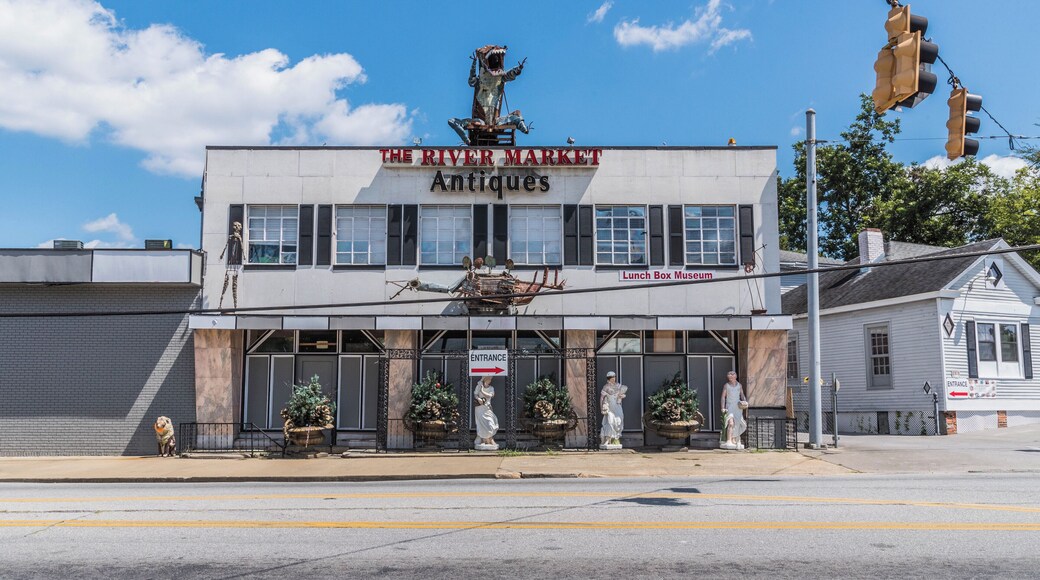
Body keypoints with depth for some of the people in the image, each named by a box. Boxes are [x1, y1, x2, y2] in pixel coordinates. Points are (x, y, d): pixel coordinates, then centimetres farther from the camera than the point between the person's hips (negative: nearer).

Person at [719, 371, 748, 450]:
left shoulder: (739, 385, 9)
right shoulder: (726, 386, 0)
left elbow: (742, 395, 15)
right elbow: (723, 397, -1)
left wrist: (745, 402, -6)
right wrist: (723, 408, -8)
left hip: (738, 407, 4)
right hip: (729, 407, -4)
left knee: (736, 425, 7)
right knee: (730, 423, -19)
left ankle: (734, 441, 19)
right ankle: (728, 442, -22)